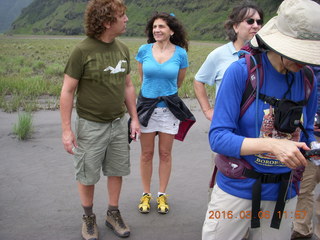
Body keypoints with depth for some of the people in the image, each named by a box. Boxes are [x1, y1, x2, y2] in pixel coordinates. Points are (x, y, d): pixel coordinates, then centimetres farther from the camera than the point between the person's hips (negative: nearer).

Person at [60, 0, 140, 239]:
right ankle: (89, 217, 32)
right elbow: (67, 91, -12)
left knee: (116, 171, 15)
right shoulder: (82, 51, -15)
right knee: (87, 176, 10)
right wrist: (67, 130, -13)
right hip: (91, 125, -5)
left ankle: (113, 213, 34)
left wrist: (134, 118, 10)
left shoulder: (122, 48, 2)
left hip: (119, 123, 5)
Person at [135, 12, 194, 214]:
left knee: (165, 153, 8)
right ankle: (146, 194, 24)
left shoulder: (181, 53, -5)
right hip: (147, 105, 1)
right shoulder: (144, 50, -3)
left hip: (169, 107, 0)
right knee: (147, 153, 8)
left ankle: (162, 194, 24)